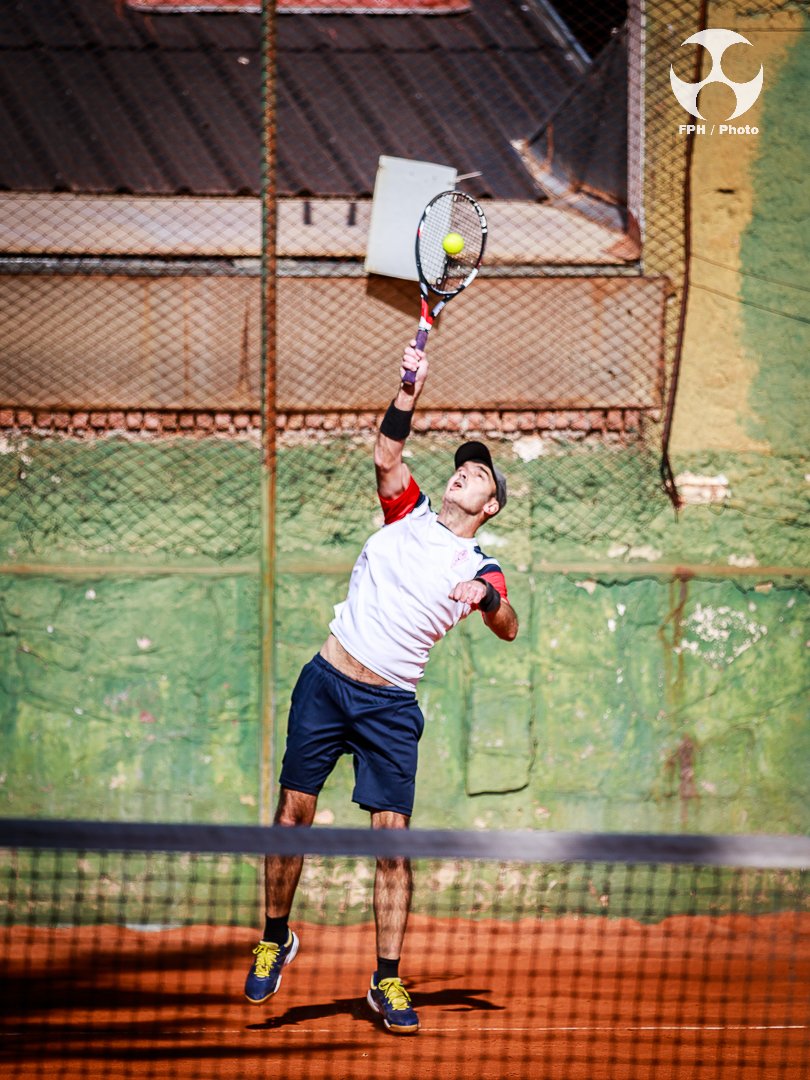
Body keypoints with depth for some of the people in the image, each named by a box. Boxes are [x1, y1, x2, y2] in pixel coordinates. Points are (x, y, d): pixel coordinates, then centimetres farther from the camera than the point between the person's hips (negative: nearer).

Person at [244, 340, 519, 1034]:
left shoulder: (481, 571, 1)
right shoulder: (409, 513, 8)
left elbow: (509, 629, -16)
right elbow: (386, 456, -7)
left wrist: (487, 600, -37)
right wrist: (409, 392, -20)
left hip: (391, 705, -2)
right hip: (327, 683, 2)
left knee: (392, 839, -8)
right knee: (293, 815, 1)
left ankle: (388, 982, -1)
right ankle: (276, 943, 20)